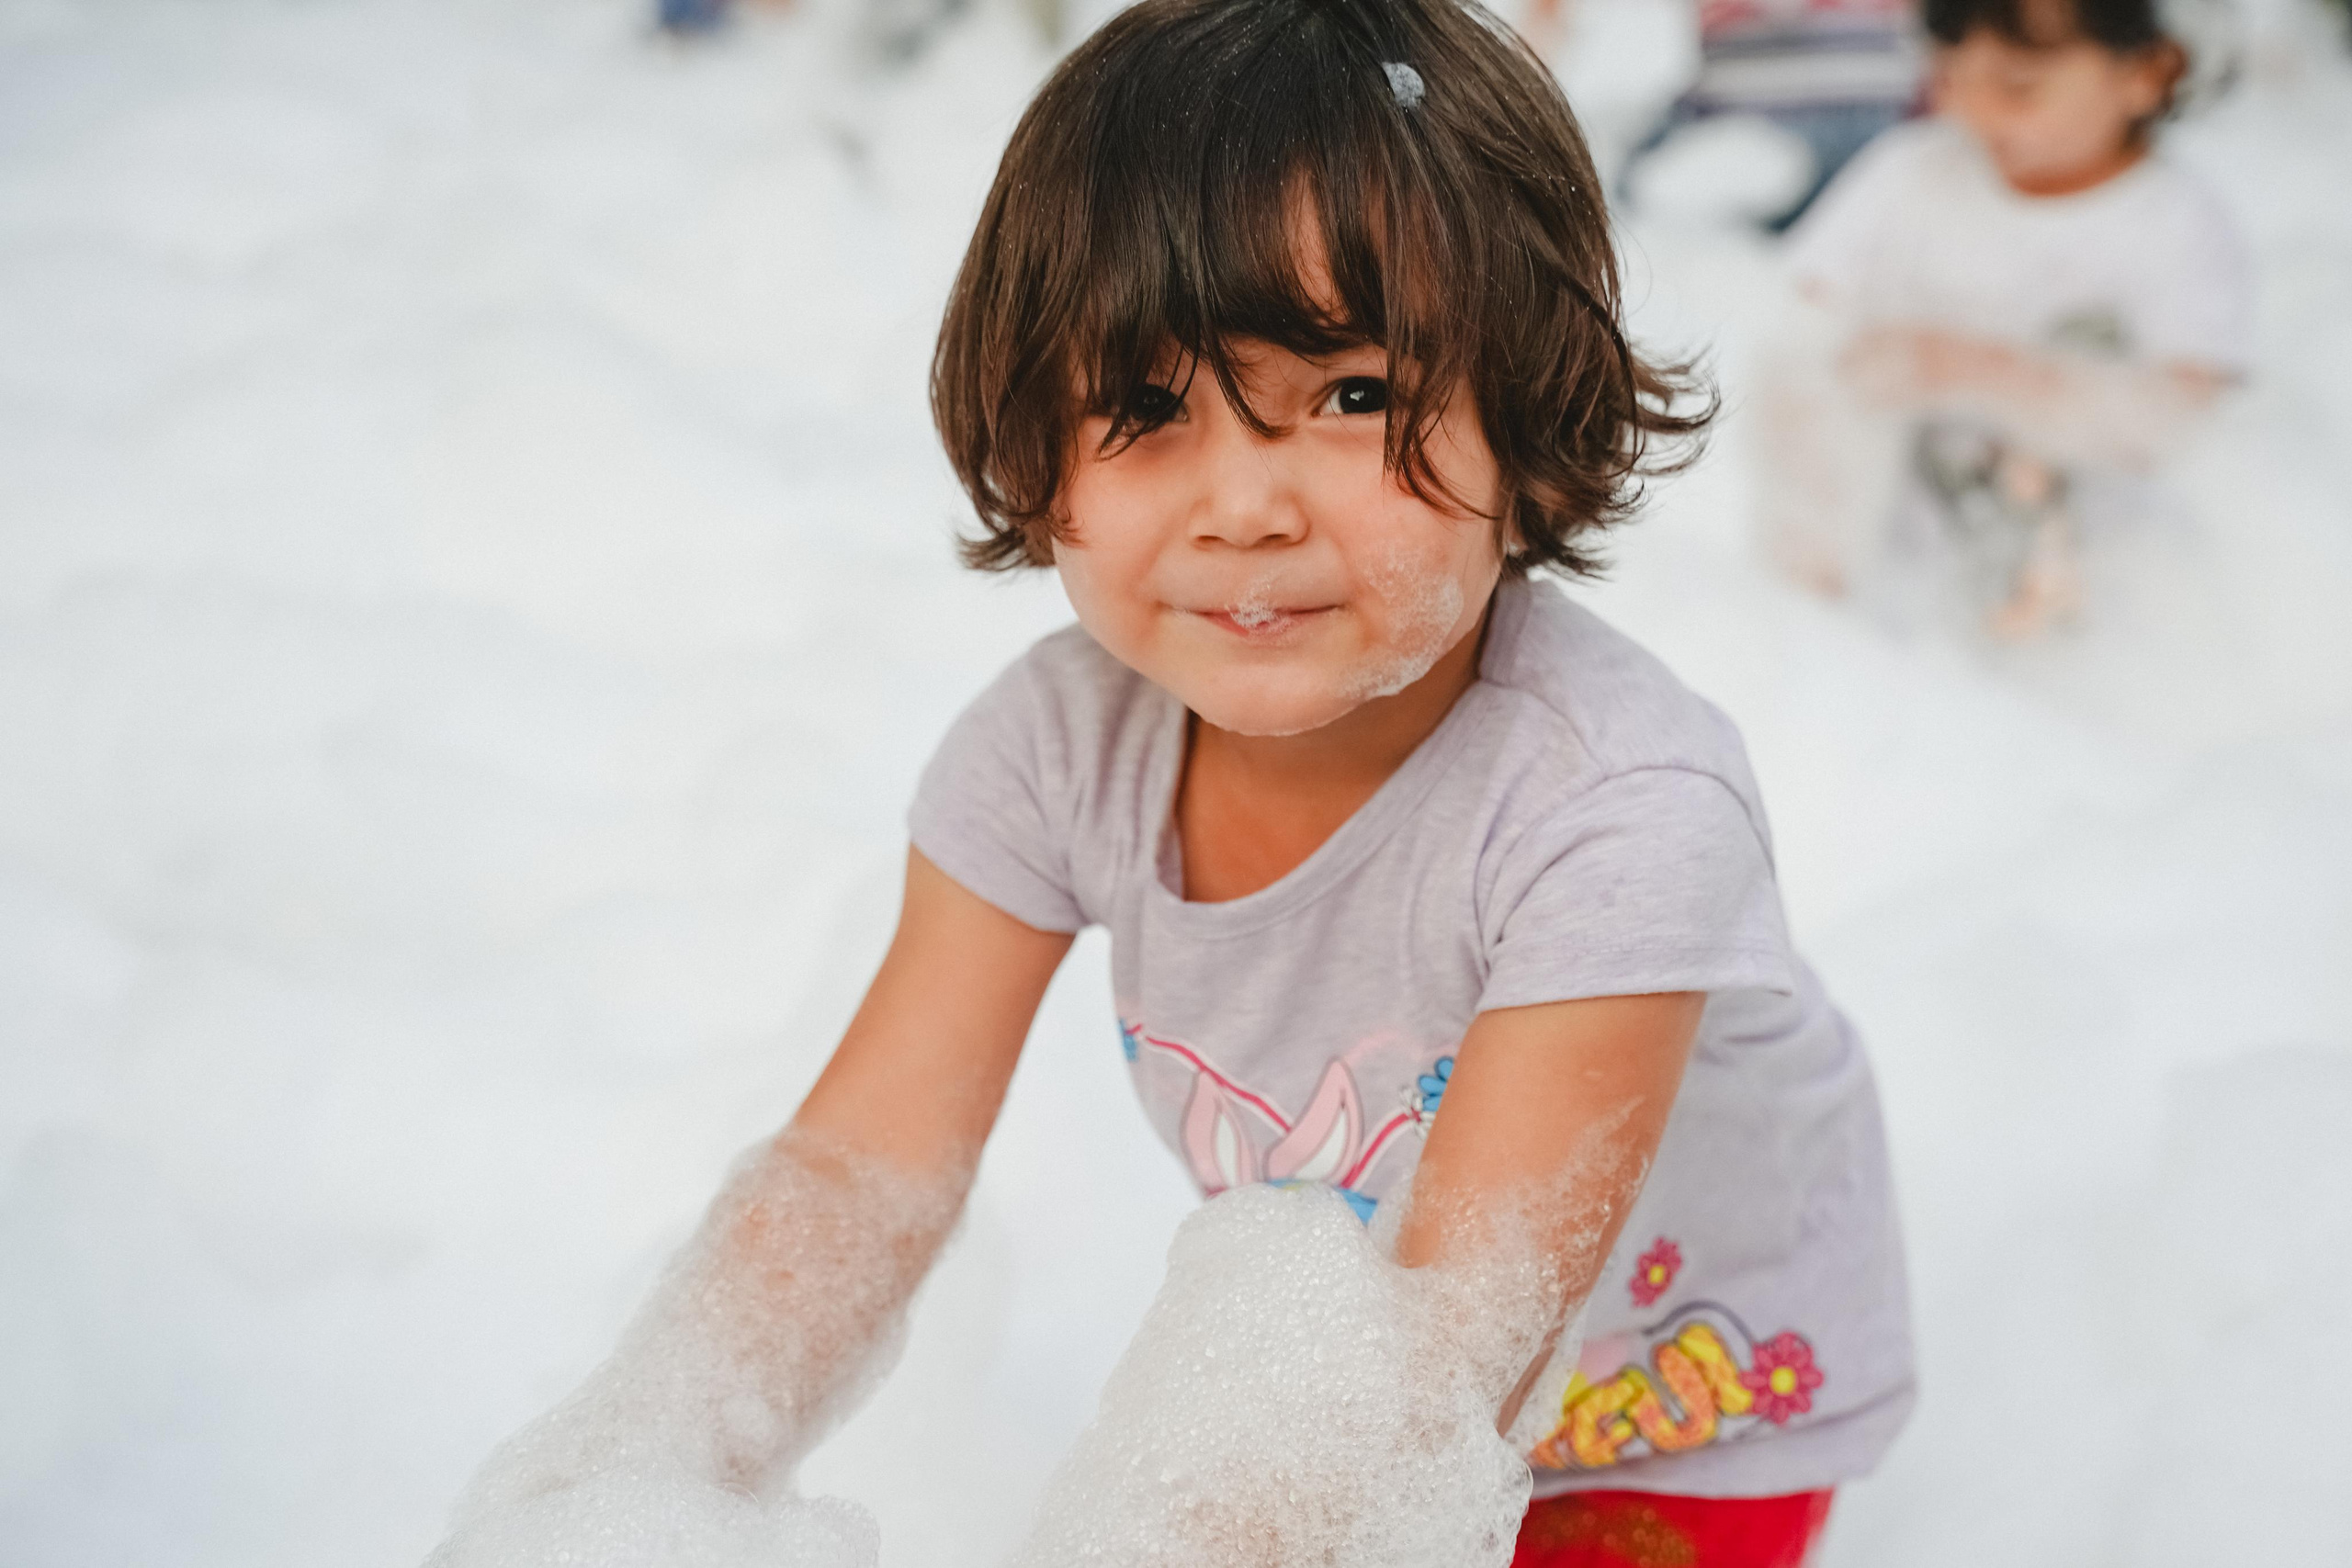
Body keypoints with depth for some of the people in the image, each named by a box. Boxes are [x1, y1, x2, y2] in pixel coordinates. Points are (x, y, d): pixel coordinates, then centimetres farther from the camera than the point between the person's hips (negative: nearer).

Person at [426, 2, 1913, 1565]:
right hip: (1340, 1388, 4)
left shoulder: (1614, 809, -36)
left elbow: (1458, 1340, -40)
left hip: (1685, 1437, -4)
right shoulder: (1065, 739, -20)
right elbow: (869, 1157, -20)